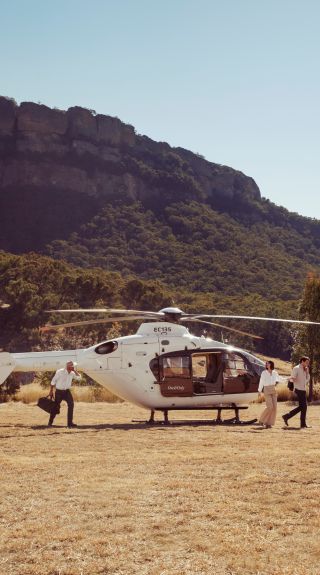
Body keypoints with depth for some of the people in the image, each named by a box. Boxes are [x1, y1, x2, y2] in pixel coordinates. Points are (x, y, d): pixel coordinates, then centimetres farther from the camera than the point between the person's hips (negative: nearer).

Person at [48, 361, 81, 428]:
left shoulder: (72, 373, 1)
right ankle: (50, 422, 21)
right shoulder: (60, 372, -13)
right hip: (59, 391, -4)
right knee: (56, 407, 1)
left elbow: (79, 378, -8)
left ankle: (70, 422, -9)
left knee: (71, 404, -14)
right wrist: (51, 391, -6)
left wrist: (75, 370, -13)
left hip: (67, 391, 4)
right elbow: (53, 381, -6)